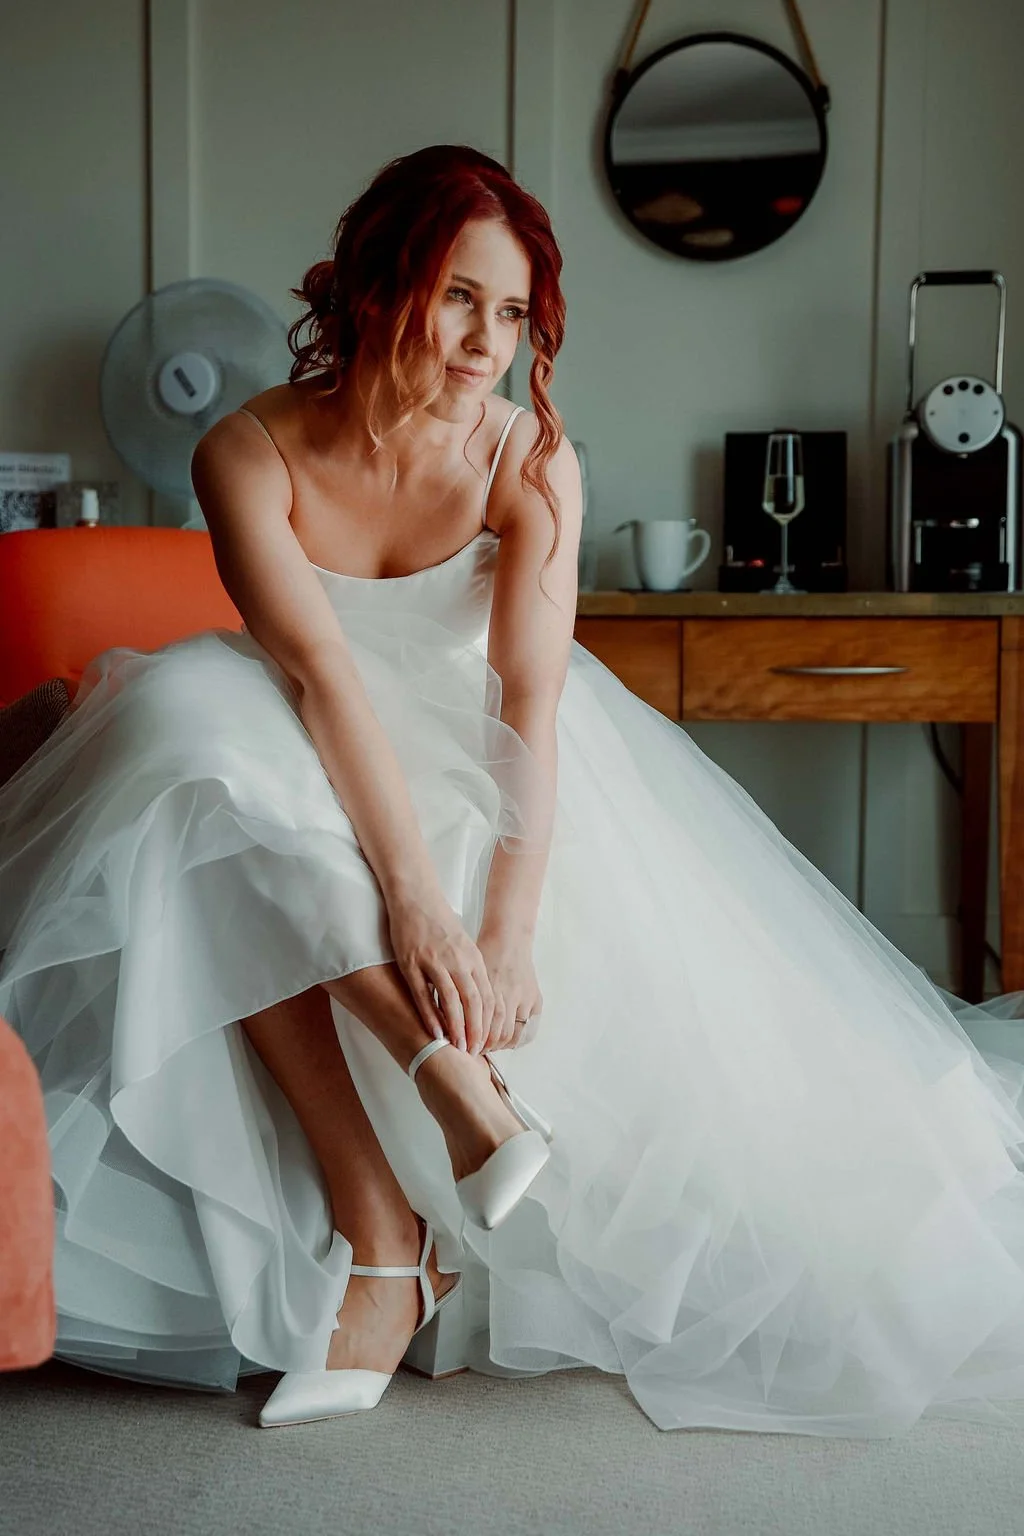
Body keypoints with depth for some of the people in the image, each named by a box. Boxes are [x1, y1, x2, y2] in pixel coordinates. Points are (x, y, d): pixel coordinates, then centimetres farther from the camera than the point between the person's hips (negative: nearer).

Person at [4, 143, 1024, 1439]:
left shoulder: (530, 457, -13)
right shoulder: (250, 454, -15)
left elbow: (532, 699, -22)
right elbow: (323, 674, -28)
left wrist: (509, 926, -33)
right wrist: (416, 901, -37)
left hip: (484, 774, 2)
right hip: (322, 780, -1)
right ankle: (443, 1113, -35)